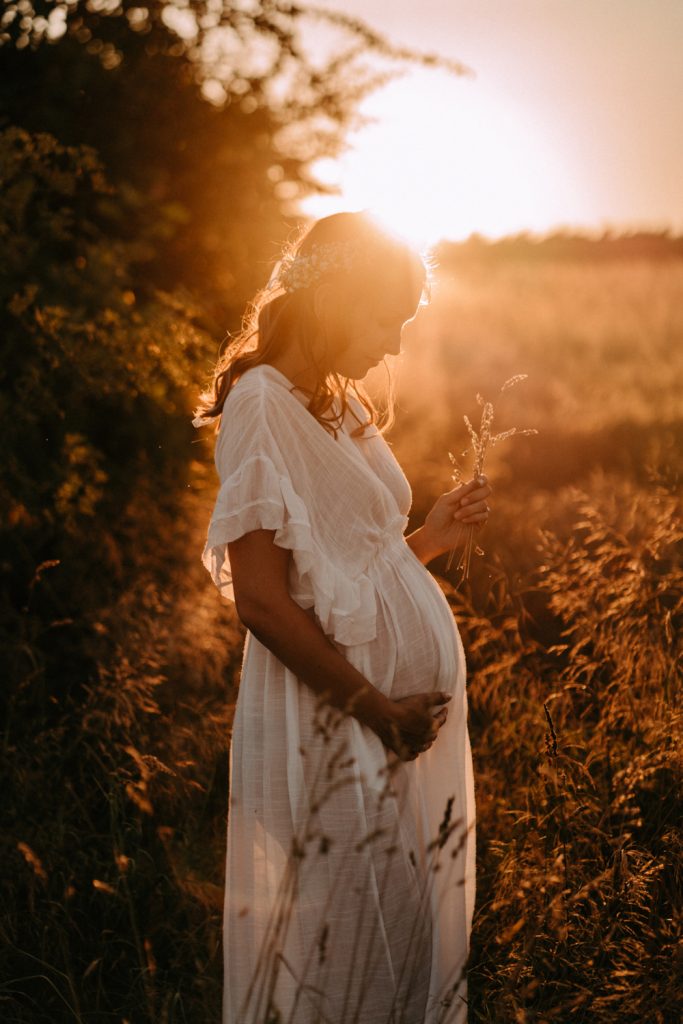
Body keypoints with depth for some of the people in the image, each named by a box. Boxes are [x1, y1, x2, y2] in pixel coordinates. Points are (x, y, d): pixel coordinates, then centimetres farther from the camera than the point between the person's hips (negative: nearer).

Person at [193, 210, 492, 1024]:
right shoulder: (262, 404, -12)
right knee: (341, 931, 2)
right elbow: (262, 599, -18)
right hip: (337, 714, -9)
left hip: (411, 701, 9)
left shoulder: (342, 403, 14)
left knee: (418, 918, 15)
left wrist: (432, 537, 4)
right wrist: (376, 707, -17)